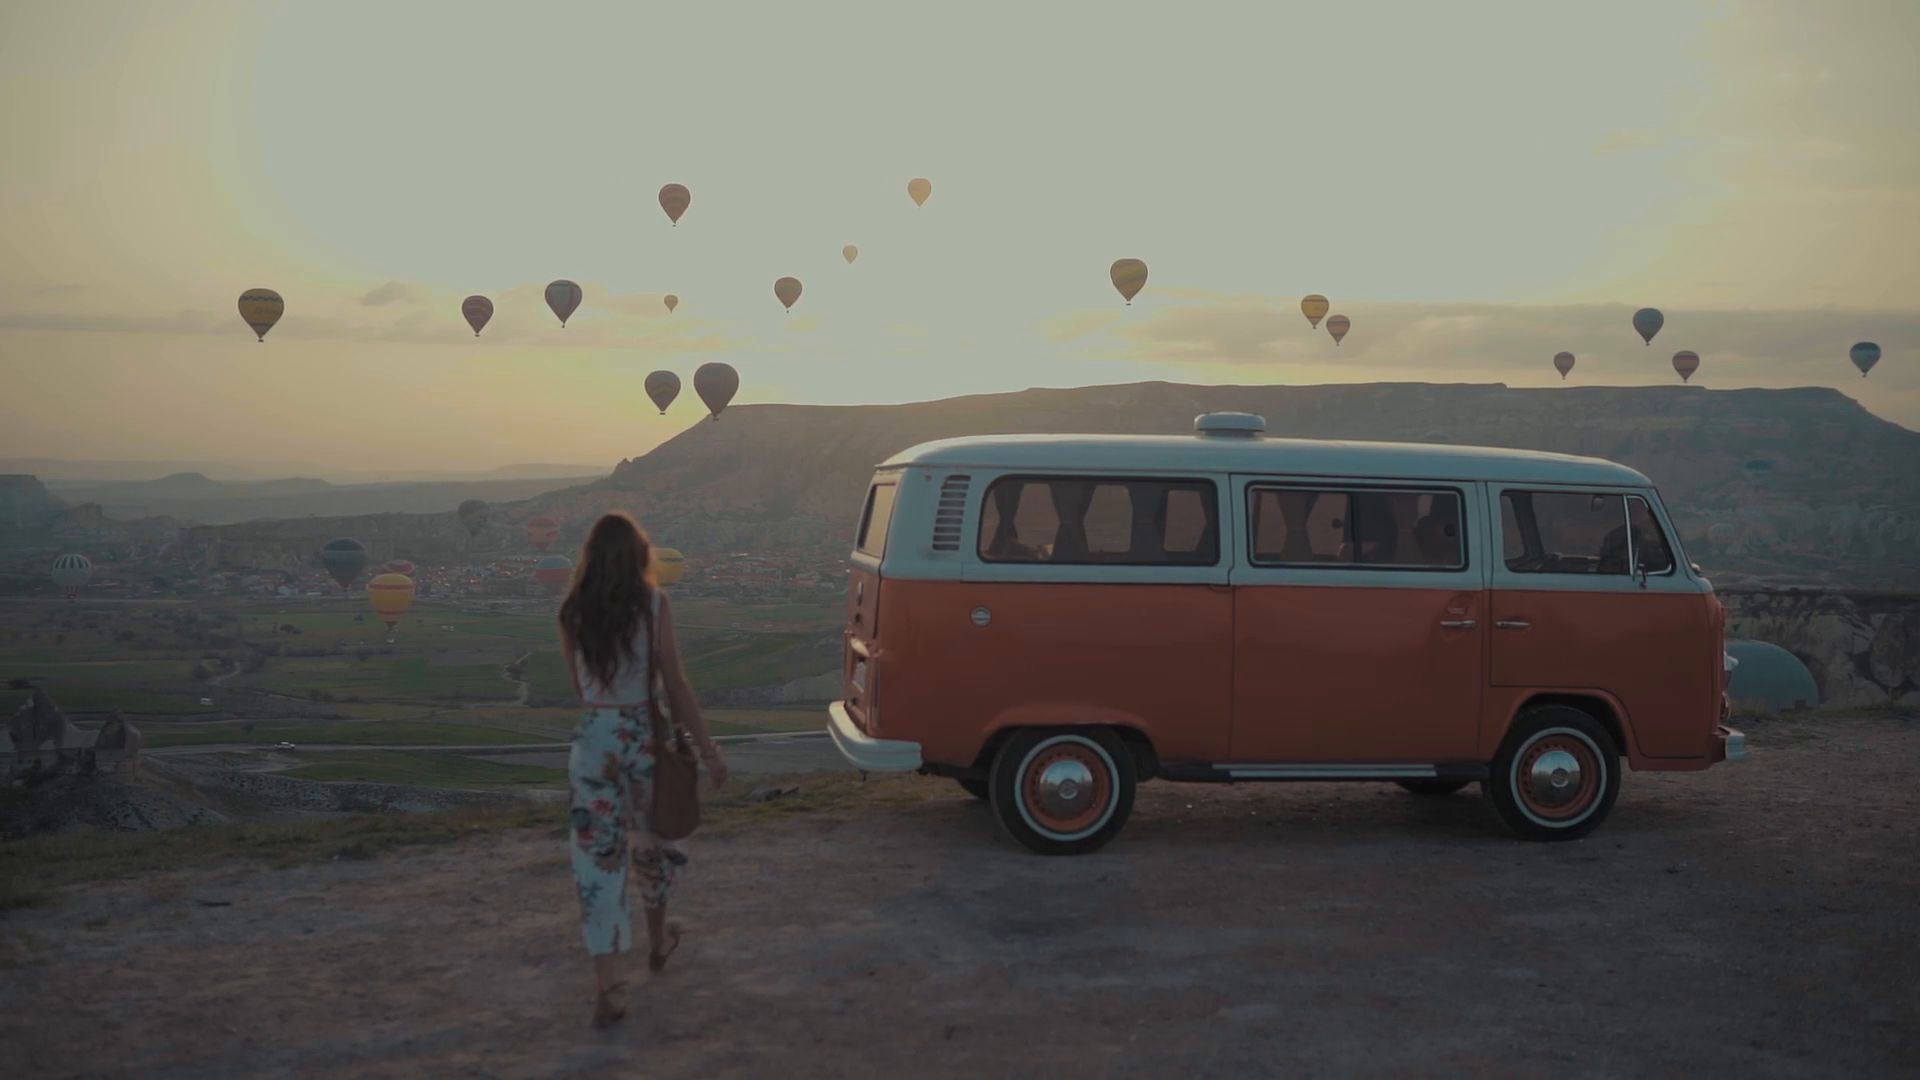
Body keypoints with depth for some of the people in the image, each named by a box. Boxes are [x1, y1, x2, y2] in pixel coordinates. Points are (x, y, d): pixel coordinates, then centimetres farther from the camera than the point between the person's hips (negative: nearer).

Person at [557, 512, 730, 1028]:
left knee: (597, 858, 3)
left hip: (593, 738, 1)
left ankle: (608, 983, -6)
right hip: (644, 736, -1)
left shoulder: (573, 612, -1)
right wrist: (708, 750, -2)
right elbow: (675, 686, -9)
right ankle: (658, 941, 42)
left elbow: (579, 684, 10)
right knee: (653, 842, 22)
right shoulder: (652, 605, -9)